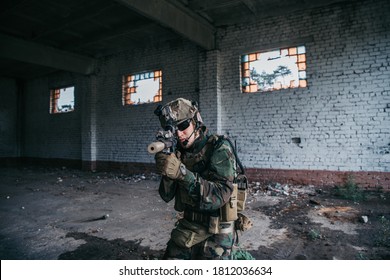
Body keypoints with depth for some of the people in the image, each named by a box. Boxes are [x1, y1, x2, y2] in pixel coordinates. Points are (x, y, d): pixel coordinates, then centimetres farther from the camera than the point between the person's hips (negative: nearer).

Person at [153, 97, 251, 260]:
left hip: (215, 233, -5)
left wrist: (182, 172, -35)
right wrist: (166, 171, -22)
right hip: (186, 227, 5)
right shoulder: (179, 151, -1)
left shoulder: (219, 148, -17)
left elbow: (219, 196, -26)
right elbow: (167, 196, -3)